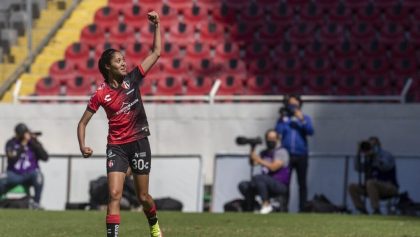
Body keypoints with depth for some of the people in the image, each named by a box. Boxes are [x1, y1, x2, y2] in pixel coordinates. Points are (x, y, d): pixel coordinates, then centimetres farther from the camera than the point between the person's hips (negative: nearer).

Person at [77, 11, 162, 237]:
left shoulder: (132, 79, -2)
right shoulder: (101, 94, -7)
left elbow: (156, 52, 2)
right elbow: (83, 122, -1)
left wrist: (156, 25, -4)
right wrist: (82, 147, -15)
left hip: (139, 143, 1)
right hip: (116, 146, -1)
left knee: (143, 196, 9)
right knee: (114, 195, -15)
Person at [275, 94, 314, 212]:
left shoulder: (305, 118, 9)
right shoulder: (283, 118, 10)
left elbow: (310, 131, -9)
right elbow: (278, 132, -5)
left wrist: (302, 120, -21)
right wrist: (282, 119, -13)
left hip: (301, 155, 0)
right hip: (286, 155, 0)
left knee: (302, 183, 1)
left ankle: (302, 209, 3)